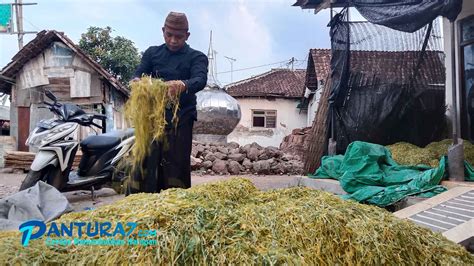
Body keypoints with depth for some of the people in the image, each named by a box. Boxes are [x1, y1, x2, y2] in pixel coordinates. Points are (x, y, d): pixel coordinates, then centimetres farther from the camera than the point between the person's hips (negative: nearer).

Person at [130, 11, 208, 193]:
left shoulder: (197, 57, 6)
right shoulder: (152, 53, 16)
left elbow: (200, 80, -14)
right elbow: (138, 74, 1)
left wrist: (183, 85, -37)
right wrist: (137, 82, -25)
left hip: (181, 119, -2)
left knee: (176, 165, -3)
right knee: (145, 163, 0)